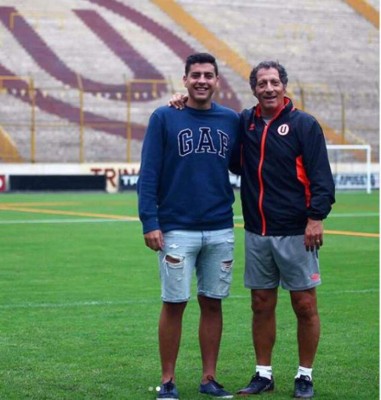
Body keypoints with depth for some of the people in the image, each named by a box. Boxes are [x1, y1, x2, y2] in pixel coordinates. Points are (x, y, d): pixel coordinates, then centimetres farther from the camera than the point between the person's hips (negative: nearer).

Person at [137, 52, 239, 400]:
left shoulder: (232, 120, 8)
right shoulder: (164, 118, -1)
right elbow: (148, 173, -4)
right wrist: (150, 222, -11)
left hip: (221, 231, 3)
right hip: (177, 230, -3)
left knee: (213, 304, 8)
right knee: (174, 304, 0)